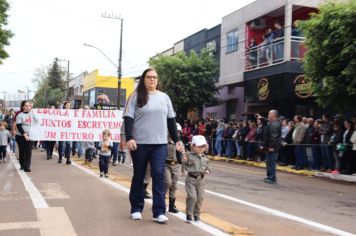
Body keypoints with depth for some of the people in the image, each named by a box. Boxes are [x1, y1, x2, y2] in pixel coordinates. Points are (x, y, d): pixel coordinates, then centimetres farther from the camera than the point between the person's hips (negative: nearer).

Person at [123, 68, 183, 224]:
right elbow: (128, 118, -5)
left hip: (160, 144, 2)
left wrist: (176, 139, 11)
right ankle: (136, 209, 19)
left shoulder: (164, 97, 13)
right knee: (139, 176, 7)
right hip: (140, 143, -2)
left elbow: (171, 120, 16)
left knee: (159, 175, -6)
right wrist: (129, 138, -17)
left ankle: (159, 212, -5)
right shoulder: (136, 96, 2)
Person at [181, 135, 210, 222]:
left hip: (201, 180, 5)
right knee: (192, 196, -13)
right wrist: (185, 160, -24)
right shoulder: (189, 156, -6)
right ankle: (189, 214, 3)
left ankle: (196, 214, 24)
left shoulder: (204, 158, 9)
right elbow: (185, 166, -5)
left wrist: (207, 171, -1)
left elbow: (207, 166, 20)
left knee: (200, 197, 7)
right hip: (191, 179, -5)